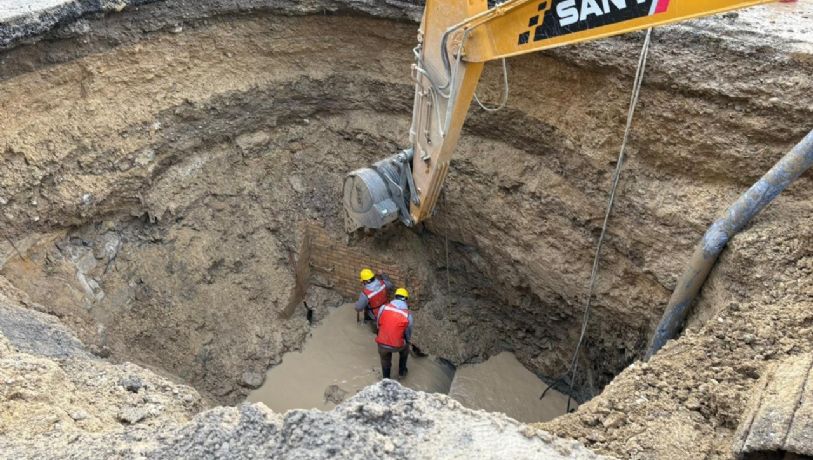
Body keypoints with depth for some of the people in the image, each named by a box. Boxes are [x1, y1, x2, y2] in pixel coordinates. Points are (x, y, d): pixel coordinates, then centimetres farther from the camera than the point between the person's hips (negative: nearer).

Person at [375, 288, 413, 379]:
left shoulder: (383, 307, -7)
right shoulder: (408, 315, -9)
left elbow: (379, 324, 8)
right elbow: (408, 334, 6)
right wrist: (406, 341, 29)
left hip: (382, 344, 1)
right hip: (397, 346, -1)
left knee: (385, 362, 29)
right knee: (405, 347, 35)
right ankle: (402, 371, 46)